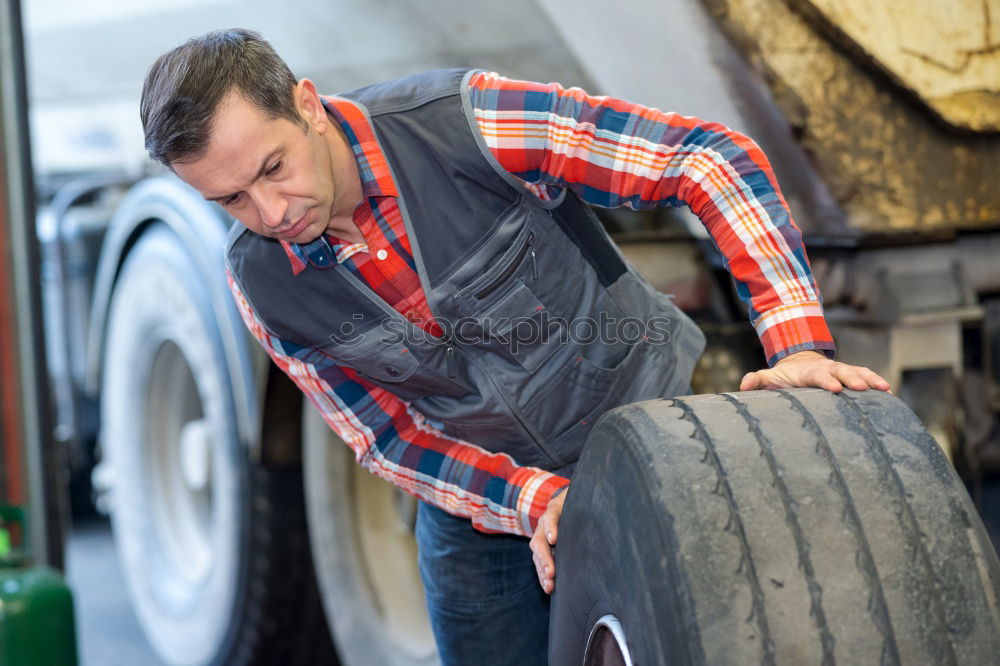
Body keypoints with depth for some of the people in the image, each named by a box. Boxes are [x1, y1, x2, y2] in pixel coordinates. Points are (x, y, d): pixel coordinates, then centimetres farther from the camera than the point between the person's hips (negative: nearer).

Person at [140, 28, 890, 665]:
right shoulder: (260, 284, -14)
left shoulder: (463, 120, -28)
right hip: (476, 498, 3)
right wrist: (531, 500, -25)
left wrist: (798, 343, -38)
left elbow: (712, 158, -28)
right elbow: (386, 437, -7)